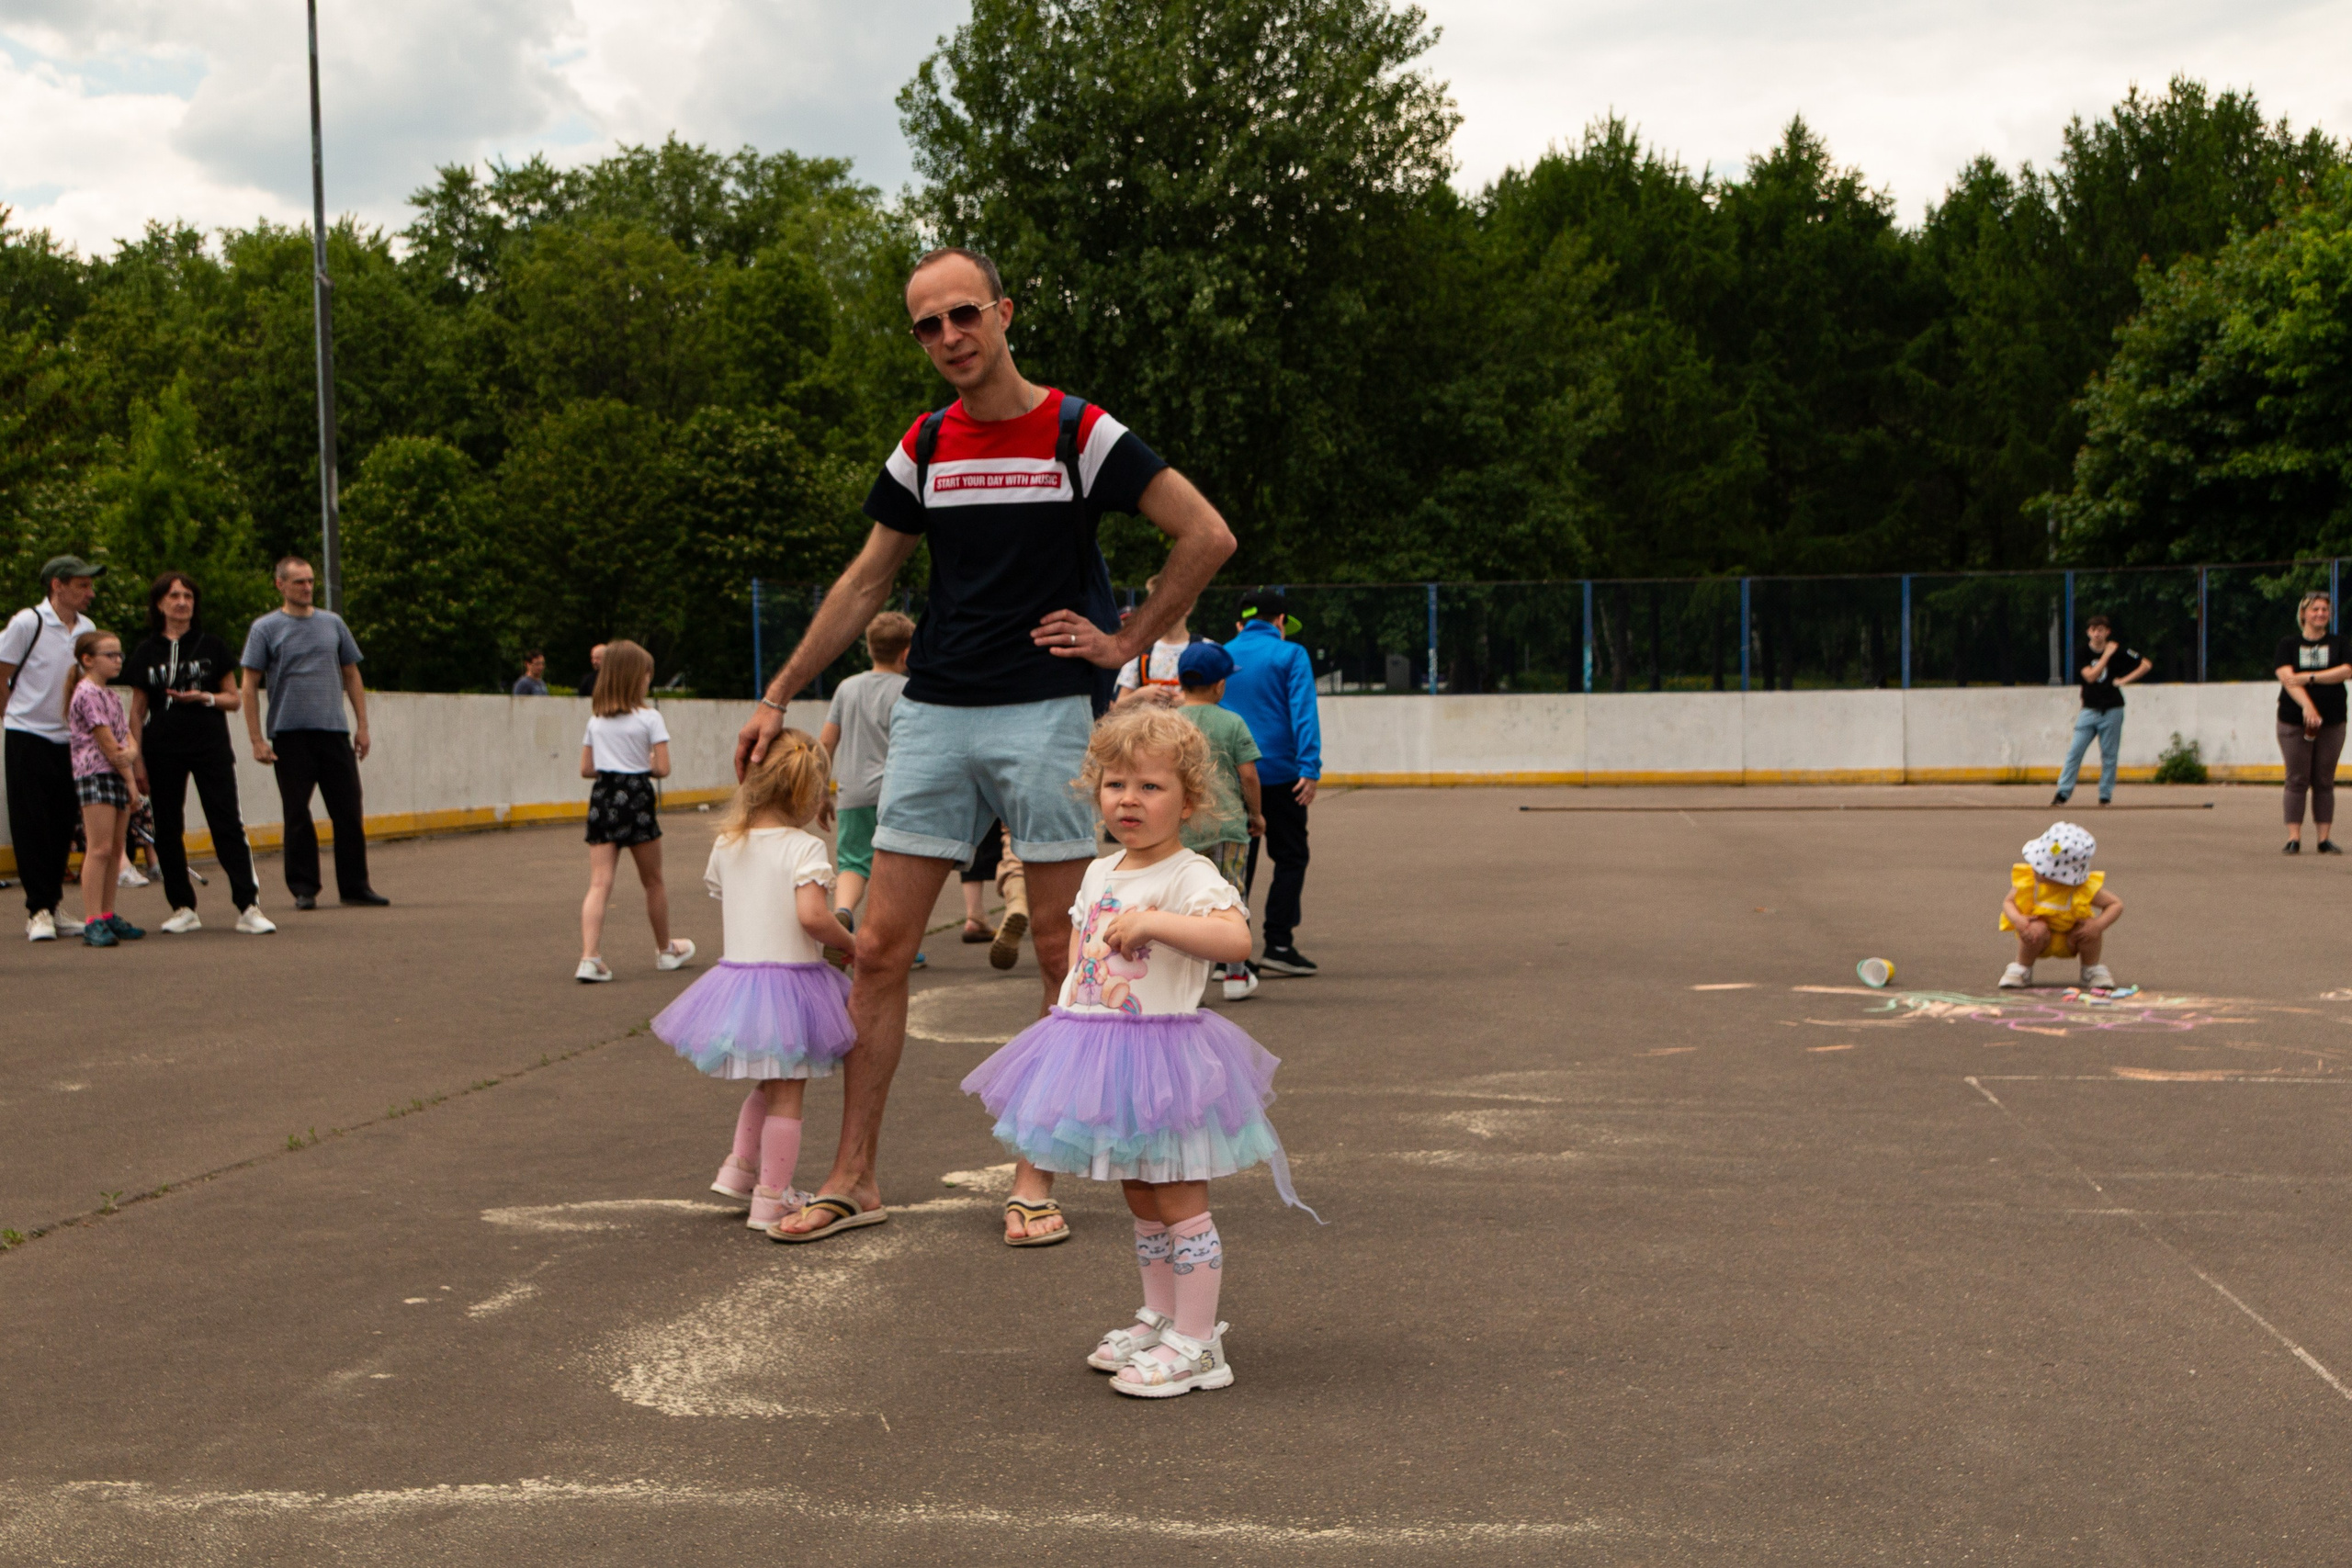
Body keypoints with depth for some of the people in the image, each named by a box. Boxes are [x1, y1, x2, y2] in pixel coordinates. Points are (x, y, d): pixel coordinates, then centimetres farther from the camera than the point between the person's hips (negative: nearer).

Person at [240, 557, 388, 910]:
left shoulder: (332, 623, 12)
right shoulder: (265, 629, 2)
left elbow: (351, 676, 17)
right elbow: (250, 686, 0)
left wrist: (362, 725, 9)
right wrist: (256, 740, -7)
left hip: (334, 731, 3)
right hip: (290, 734, -3)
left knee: (349, 813, 2)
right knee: (297, 816, 1)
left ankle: (354, 886, 11)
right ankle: (304, 888, 9)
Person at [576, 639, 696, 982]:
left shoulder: (596, 719, 9)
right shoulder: (649, 717, -6)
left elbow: (586, 768, 11)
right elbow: (662, 769, -9)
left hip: (602, 798, 3)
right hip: (637, 797, -3)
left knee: (599, 883, -4)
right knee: (653, 881, 14)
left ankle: (589, 957, -19)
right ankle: (665, 950, 31)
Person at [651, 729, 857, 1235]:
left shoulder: (727, 844, 5)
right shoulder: (804, 847, -14)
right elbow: (812, 915, -25)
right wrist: (850, 945, -10)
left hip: (735, 975, 6)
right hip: (791, 980, -6)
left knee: (768, 1086, 27)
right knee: (786, 1096, 5)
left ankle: (739, 1165, 25)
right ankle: (772, 1198, 9)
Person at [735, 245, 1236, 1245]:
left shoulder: (1080, 434, -3)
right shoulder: (923, 449, 10)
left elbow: (1206, 535, -3)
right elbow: (867, 581, 18)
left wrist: (1126, 643, -4)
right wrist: (778, 696, 16)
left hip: (1048, 714, -4)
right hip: (934, 715, 4)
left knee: (1064, 955, 1)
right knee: (879, 947, 1)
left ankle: (1036, 1176, 12)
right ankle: (853, 1175, 10)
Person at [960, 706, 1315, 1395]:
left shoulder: (1191, 877, -14)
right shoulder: (1099, 875, 11)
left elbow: (1235, 937, -32)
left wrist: (1150, 921, -33)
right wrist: (1065, 1010, 12)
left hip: (1163, 1050, -8)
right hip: (1098, 1050, 8)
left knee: (1180, 1201, -2)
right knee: (1140, 1201, 19)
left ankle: (1196, 1343, 6)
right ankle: (1159, 1318, 32)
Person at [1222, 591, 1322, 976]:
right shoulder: (1290, 655, -1)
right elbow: (1303, 712, -12)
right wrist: (1309, 768, -18)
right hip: (1279, 772, -4)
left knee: (1237, 861, 10)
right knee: (1291, 857, 6)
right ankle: (1278, 945, -1)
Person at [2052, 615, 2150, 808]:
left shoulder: (2118, 651, 0)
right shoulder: (2083, 653, 1)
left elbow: (2146, 665, 3)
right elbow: (2090, 676, -14)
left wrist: (2124, 680, -5)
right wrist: (2107, 655, -16)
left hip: (2111, 711, -1)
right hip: (2089, 710, 1)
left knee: (2109, 755, 1)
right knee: (2074, 751, -7)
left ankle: (2105, 795, 8)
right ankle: (2063, 793, -6)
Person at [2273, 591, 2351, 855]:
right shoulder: (2288, 644, 6)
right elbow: (2286, 677, -9)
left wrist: (2309, 677, -13)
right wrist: (2307, 706, -24)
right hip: (2293, 722, -1)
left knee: (2325, 781, 3)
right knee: (2297, 780, -4)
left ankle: (2324, 839, 5)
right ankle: (2293, 837, -4)